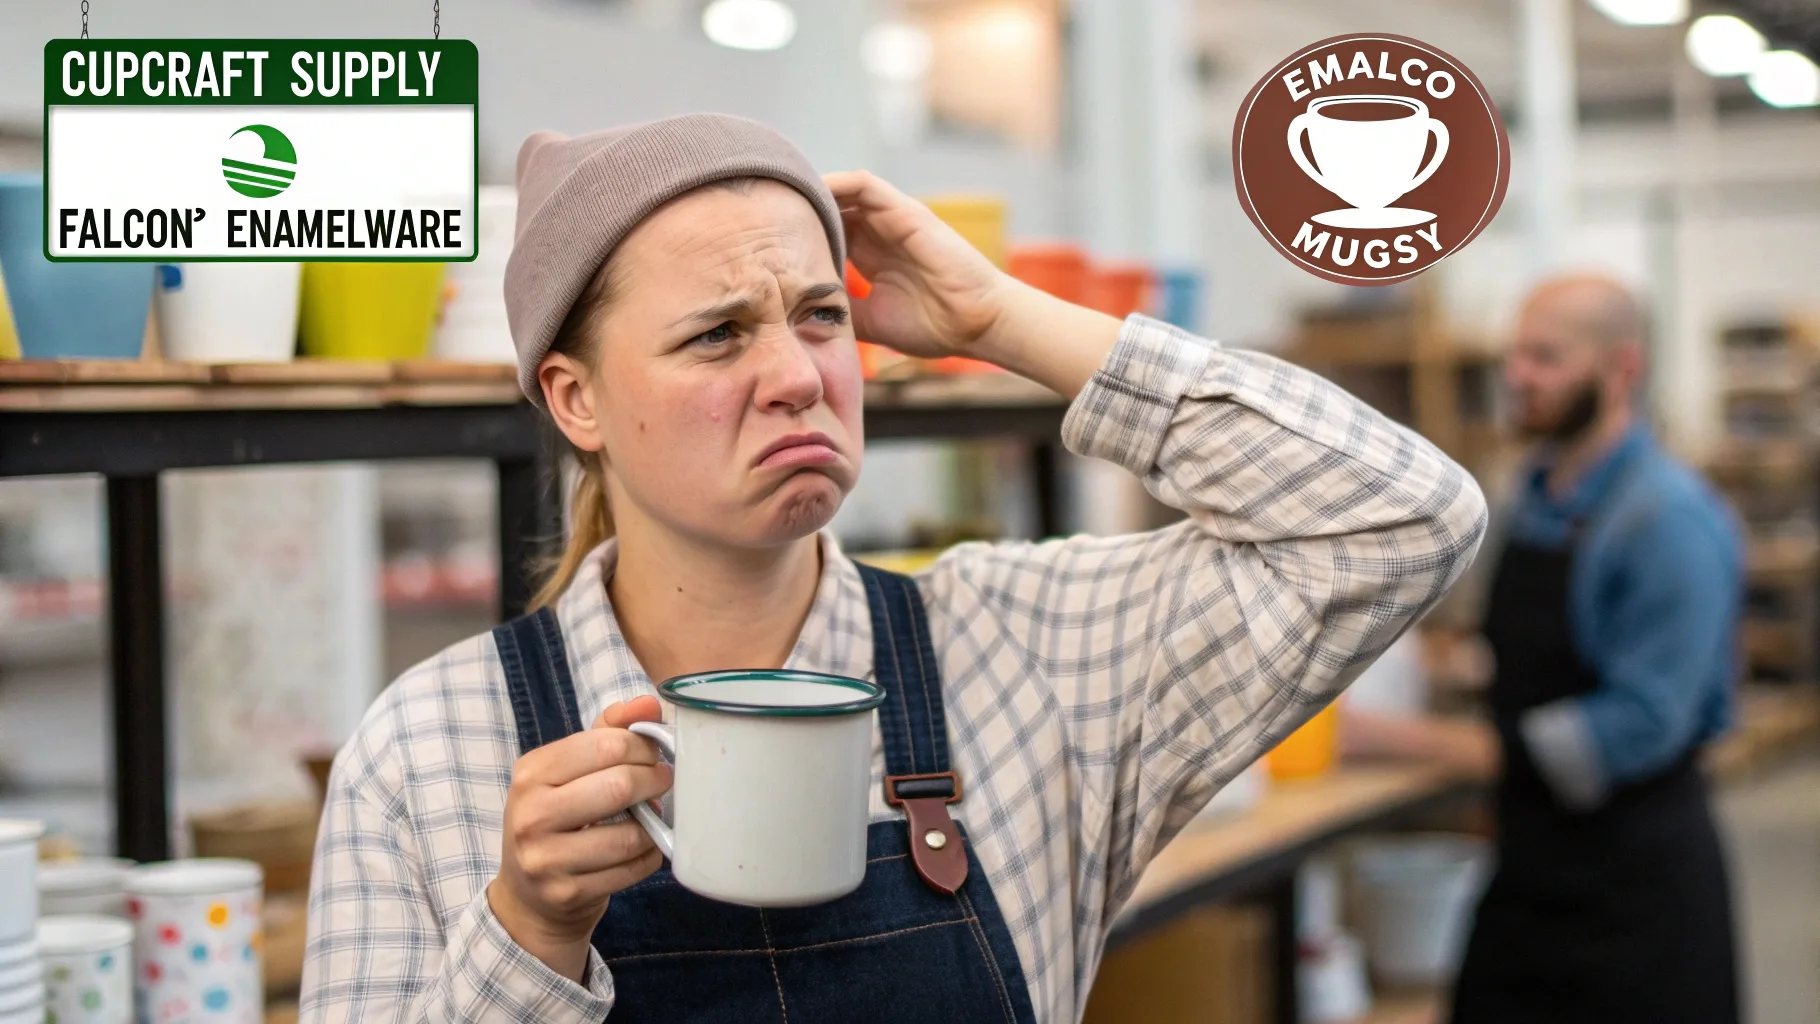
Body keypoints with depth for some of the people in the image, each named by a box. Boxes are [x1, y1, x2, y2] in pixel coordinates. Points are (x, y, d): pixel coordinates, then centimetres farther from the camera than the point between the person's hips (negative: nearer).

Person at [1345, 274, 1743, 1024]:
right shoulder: (1535, 492, 7)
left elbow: (1641, 724, -23)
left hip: (1632, 881, -7)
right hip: (1529, 872, 7)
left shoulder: (1668, 519, -17)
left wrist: (1428, 742, -22)